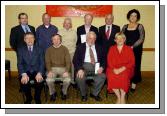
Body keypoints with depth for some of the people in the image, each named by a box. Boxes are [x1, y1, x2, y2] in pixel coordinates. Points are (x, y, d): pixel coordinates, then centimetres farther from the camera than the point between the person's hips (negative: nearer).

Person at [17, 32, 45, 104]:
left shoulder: (39, 49, 7)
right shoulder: (21, 50, 7)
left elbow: (42, 63, -1)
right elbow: (19, 63, -2)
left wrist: (39, 73, -20)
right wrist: (24, 74, -21)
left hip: (37, 71, 0)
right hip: (26, 71, 1)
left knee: (39, 81, -31)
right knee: (24, 82, -30)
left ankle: (37, 98, 1)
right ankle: (28, 98, 3)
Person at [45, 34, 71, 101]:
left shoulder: (65, 49, 5)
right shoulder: (49, 50, 7)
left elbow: (68, 61, -2)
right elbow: (47, 62, 1)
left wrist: (66, 71, -20)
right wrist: (49, 71, -19)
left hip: (63, 68, 0)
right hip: (52, 68, 0)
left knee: (68, 80, -29)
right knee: (49, 80, -30)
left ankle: (64, 92, 6)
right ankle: (52, 93, 4)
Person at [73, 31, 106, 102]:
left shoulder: (99, 47, 16)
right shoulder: (80, 47, 9)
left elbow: (103, 59, 11)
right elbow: (75, 60, -1)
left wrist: (102, 67, -11)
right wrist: (79, 69, -18)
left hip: (96, 66, 2)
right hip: (84, 65, -1)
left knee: (102, 76, -29)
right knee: (79, 77, -31)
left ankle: (94, 94, -2)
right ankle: (84, 95, -1)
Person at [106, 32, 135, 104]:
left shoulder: (129, 49, 9)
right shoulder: (112, 49, 15)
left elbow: (132, 62, 0)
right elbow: (109, 61, 7)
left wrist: (122, 69, -15)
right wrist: (114, 69, -13)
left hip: (125, 69, -1)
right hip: (114, 69, 2)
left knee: (124, 76, -35)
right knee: (111, 76, -31)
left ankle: (122, 97, -21)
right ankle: (118, 97, -19)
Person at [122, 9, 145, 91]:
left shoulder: (140, 27, 2)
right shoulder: (125, 27, 10)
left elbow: (141, 39, -7)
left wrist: (133, 46, -18)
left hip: (136, 50, -2)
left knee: (135, 66, 2)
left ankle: (134, 83, 13)